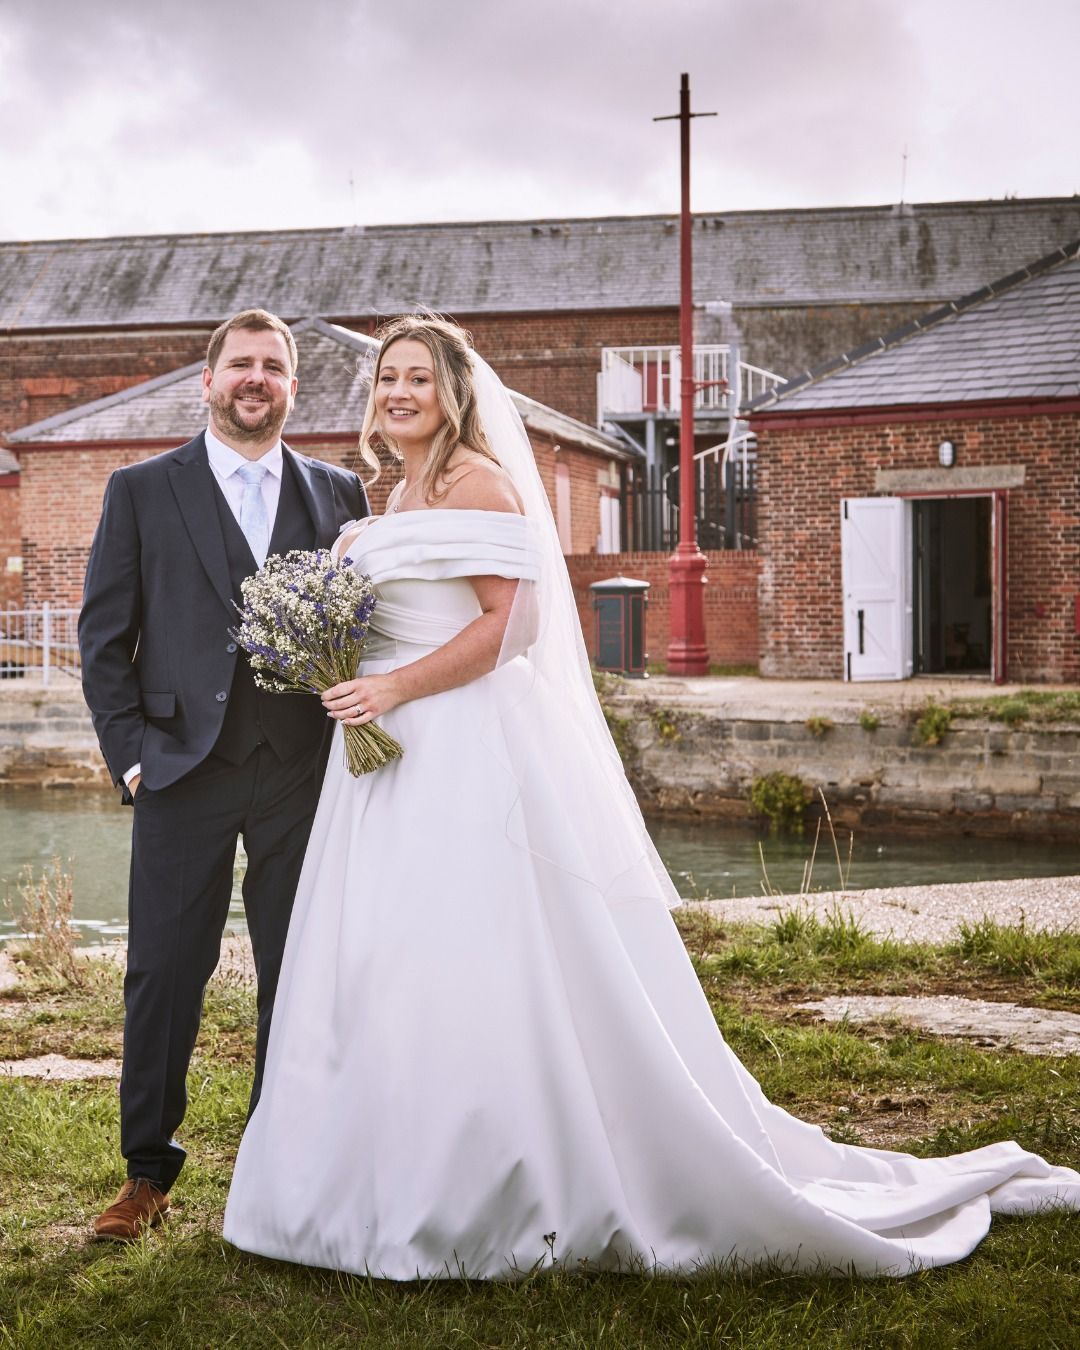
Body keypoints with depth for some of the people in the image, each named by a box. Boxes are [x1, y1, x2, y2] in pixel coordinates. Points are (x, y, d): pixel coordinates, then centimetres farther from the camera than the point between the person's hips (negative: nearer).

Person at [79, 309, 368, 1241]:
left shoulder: (339, 495, 10)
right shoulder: (143, 491, 5)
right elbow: (104, 636, 3)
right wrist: (130, 752, -5)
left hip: (302, 771, 2)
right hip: (186, 770, -1)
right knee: (164, 973, 2)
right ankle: (148, 1171, 17)